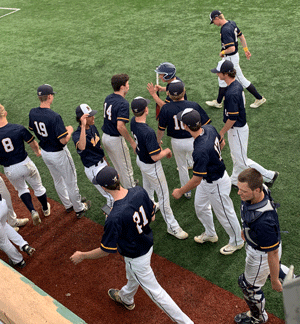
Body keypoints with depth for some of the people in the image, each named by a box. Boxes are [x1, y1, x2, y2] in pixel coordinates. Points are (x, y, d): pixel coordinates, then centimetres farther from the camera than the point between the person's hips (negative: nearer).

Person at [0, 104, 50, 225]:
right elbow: (33, 143, -5)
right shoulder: (18, 128, -17)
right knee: (38, 187, 24)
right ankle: (46, 209, 43)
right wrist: (37, 151, 17)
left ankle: (33, 211, 12)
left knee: (21, 189, 28)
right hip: (25, 164, -1)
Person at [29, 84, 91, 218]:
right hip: (58, 154, -7)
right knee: (71, 182, 12)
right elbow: (64, 140, -29)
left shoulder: (32, 113, -7)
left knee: (58, 180, 24)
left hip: (44, 152, 7)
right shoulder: (54, 117, -30)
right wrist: (70, 130, -8)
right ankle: (79, 209, 29)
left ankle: (68, 204, 43)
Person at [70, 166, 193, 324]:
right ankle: (126, 298, 66)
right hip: (148, 244, 8)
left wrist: (82, 256, -9)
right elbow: (152, 217, -3)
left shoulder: (115, 217, -39)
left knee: (154, 291, 14)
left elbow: (107, 250, -25)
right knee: (133, 277, 36)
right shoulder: (139, 191, -20)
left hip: (136, 257, -8)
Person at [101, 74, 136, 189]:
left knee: (118, 166, 26)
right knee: (126, 168, 10)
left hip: (105, 137, 9)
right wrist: (132, 142, -24)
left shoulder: (108, 98, 2)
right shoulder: (123, 103, -24)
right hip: (116, 140, -9)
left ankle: (127, 184, 44)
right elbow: (120, 126, -32)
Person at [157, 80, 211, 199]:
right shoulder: (193, 106, -18)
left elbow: (161, 130, -5)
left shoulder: (165, 108, -14)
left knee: (182, 167, 23)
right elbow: (205, 125, -11)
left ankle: (187, 192, 40)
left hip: (176, 142, 2)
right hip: (193, 141, -2)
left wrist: (158, 142, 12)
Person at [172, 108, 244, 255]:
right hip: (206, 179, 9)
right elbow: (221, 143, 6)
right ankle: (210, 234, 52)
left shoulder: (200, 150, -41)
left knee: (225, 214, 15)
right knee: (200, 207, 27)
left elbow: (196, 180, -30)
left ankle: (237, 241, 42)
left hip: (217, 184, -9)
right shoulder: (209, 128, -15)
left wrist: (180, 191, -14)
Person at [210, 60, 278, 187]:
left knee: (242, 161, 5)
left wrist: (222, 132, -13)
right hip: (239, 126, 10)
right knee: (236, 158, 24)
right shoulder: (237, 84, 0)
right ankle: (235, 181, 41)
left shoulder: (232, 93, -31)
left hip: (238, 130, -10)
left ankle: (269, 175, 17)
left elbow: (232, 118, -27)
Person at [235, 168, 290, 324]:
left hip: (262, 254, -7)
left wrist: (274, 281, -16)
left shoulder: (263, 222, -47)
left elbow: (273, 254, -32)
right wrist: (245, 229, 20)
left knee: (249, 285, 21)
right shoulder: (261, 189, -22)